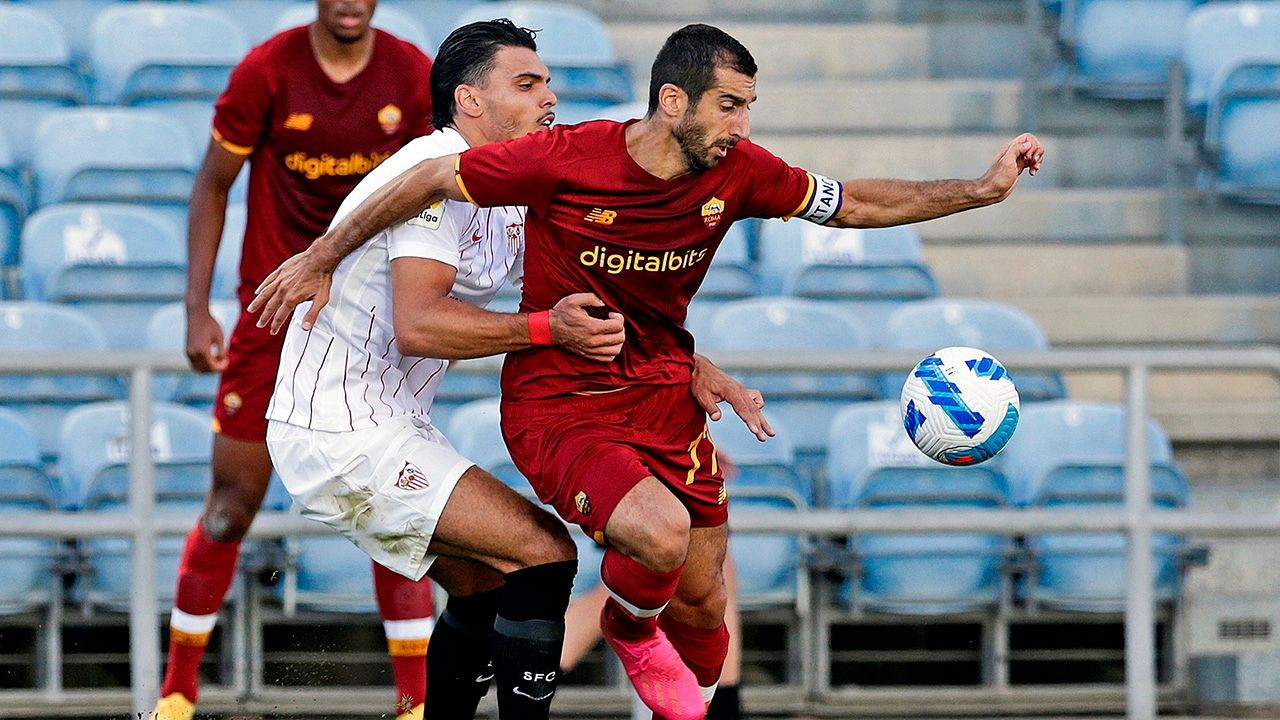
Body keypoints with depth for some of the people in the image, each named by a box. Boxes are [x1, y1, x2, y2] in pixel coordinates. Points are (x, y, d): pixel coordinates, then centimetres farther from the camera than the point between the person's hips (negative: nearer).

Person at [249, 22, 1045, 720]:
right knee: (660, 533, -29)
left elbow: (852, 204, 6)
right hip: (557, 401, -5)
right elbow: (431, 180, -11)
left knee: (702, 602, 7)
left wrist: (982, 190, 0)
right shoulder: (566, 159, -22)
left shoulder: (737, 172, -7)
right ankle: (629, 632, 7)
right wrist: (320, 260, -3)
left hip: (663, 392, 6)